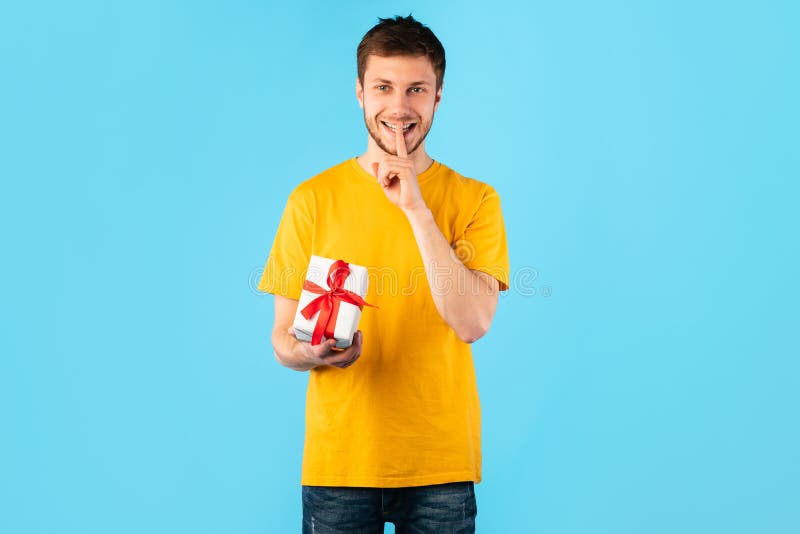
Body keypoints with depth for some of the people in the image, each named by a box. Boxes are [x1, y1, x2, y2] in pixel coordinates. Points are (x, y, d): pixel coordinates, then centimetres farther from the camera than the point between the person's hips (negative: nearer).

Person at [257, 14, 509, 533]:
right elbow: (282, 337, 3)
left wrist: (416, 209, -17)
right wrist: (311, 352, -19)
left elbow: (473, 324, -14)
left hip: (441, 464, 0)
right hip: (337, 462, 1)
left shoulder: (475, 200, -1)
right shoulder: (313, 199, 1)